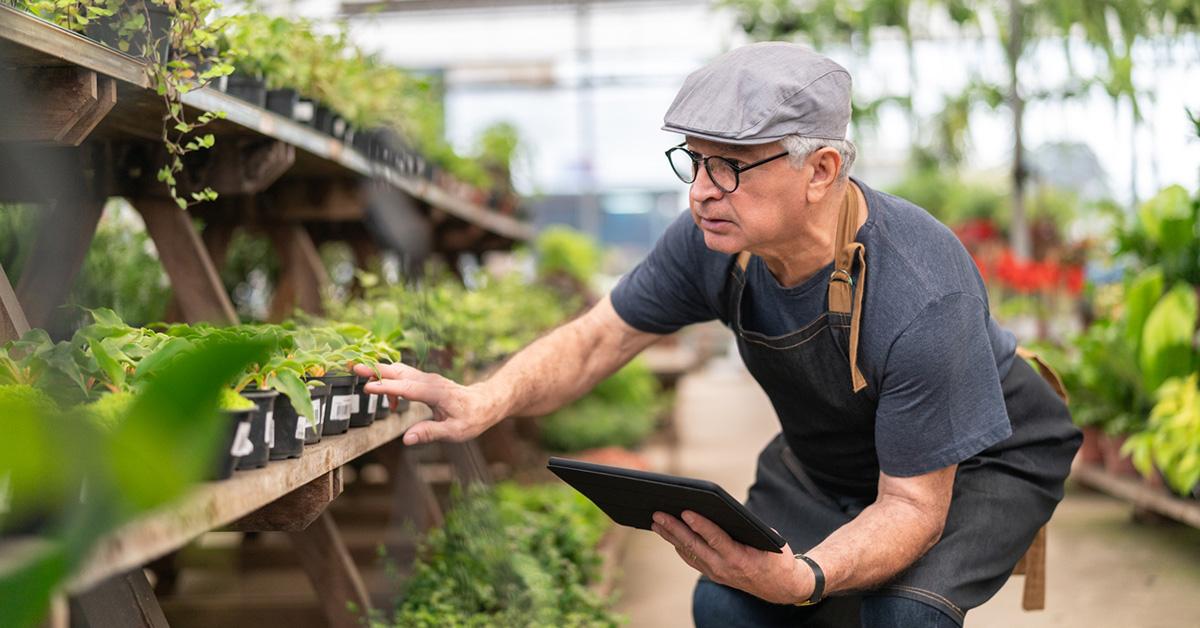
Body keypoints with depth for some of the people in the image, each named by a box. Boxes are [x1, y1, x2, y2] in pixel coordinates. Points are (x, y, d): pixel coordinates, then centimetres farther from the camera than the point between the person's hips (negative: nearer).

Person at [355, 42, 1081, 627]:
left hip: (981, 461, -5)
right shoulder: (715, 240, -21)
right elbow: (594, 340, -10)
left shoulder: (919, 299, -38)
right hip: (826, 459, 5)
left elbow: (912, 504, -32)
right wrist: (486, 401, -30)